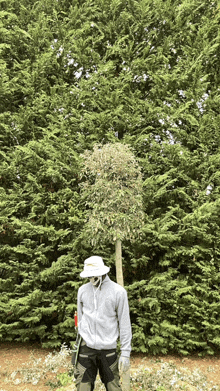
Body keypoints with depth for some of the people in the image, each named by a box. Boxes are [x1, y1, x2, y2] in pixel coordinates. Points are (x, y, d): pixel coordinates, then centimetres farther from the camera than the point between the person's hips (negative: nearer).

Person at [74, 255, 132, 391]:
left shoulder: (118, 292, -5)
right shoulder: (83, 290, 5)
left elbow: (124, 324, -3)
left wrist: (125, 353, -5)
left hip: (108, 348, -2)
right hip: (86, 347, 2)